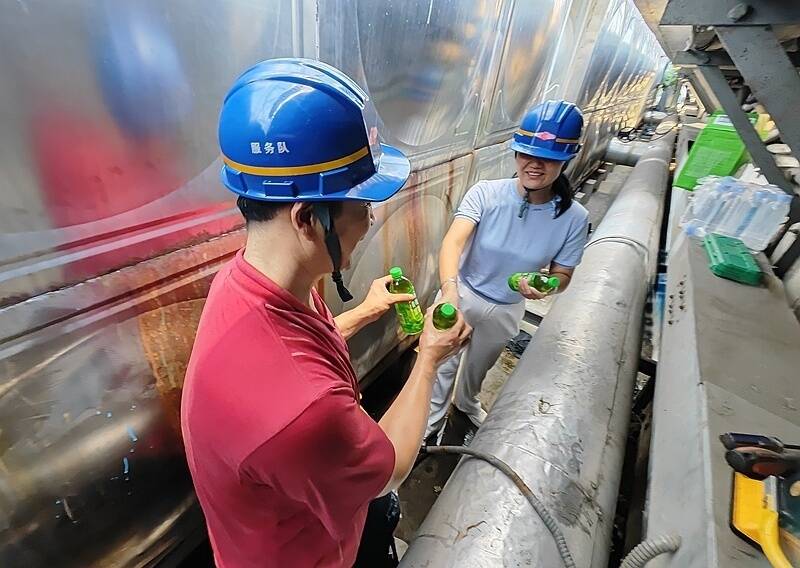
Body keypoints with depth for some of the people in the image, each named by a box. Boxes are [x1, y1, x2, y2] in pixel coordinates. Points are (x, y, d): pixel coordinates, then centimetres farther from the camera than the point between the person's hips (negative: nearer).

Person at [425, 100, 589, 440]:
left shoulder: (574, 217, -17)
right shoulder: (486, 193, -24)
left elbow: (563, 275, -7)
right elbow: (453, 241, -37)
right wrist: (449, 288, -55)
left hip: (506, 310, 2)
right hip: (462, 294, -2)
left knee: (479, 366, 28)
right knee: (444, 362, 17)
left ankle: (466, 402, 64)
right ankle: (432, 419, 48)